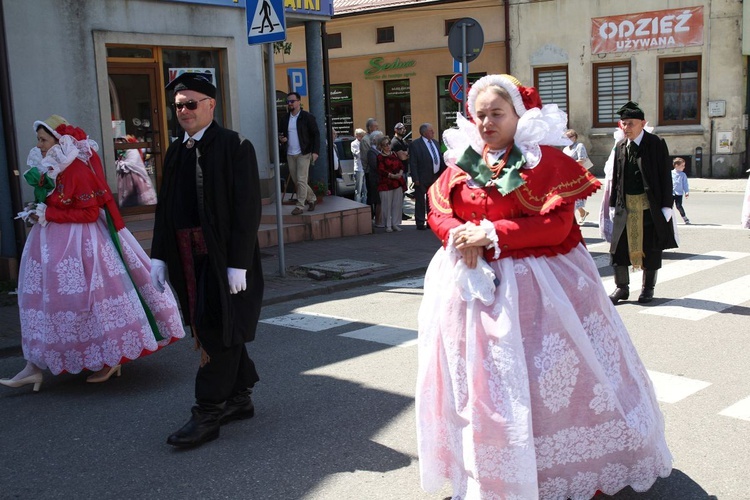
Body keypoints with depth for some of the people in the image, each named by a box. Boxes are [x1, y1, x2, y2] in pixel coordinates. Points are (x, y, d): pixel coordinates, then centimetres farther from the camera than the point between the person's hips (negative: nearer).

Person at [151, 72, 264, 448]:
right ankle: (239, 398, 28)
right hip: (188, 258, 8)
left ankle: (208, 413, 5)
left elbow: (247, 207, -13)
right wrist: (159, 257, 11)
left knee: (219, 333, -3)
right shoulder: (176, 152, 13)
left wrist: (238, 263, -18)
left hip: (223, 258, -7)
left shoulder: (235, 146, -8)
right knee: (207, 330, 14)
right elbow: (165, 206, 16)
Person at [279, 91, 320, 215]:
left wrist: (315, 151, -15)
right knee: (296, 181, 10)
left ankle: (300, 205, -4)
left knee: (301, 180, -10)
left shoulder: (307, 117, -5)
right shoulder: (284, 119, 11)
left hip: (303, 154, -6)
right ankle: (312, 199, 28)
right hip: (290, 154, 6)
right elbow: (281, 135, 19)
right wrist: (281, 139, -6)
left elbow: (316, 134, -6)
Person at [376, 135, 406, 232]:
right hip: (386, 183, -5)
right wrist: (392, 176, -20)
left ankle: (395, 224, 14)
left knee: (397, 204, 4)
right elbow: (381, 170, -10)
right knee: (387, 205, -2)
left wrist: (400, 173, -7)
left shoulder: (394, 154, 15)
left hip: (398, 183, 5)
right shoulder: (380, 157, -2)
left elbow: (401, 165, 13)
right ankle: (388, 225, 6)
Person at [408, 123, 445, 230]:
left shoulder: (435, 142, 13)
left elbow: (441, 159, 15)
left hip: (435, 177, 7)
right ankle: (420, 223, 9)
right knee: (420, 201, 1)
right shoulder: (415, 144, -9)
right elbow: (413, 163, -12)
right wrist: (415, 179, -16)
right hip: (422, 179, -7)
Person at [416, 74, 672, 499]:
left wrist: (491, 234, -21)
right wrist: (458, 236, -14)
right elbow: (439, 213, 8)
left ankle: (563, 465, 24)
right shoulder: (463, 161, 8)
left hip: (534, 283, -4)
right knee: (478, 378, 11)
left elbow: (556, 224, -18)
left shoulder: (545, 159, -8)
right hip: (473, 282, 5)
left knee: (550, 378, 3)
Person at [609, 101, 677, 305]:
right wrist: (613, 203, 9)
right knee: (619, 246, 2)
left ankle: (648, 288, 21)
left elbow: (665, 176, -6)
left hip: (650, 205, -4)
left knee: (651, 248, 6)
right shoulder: (620, 146, 8)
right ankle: (622, 287, 15)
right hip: (626, 205, 4)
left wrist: (666, 206, -10)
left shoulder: (656, 144, -5)